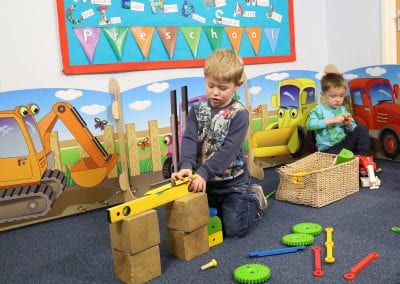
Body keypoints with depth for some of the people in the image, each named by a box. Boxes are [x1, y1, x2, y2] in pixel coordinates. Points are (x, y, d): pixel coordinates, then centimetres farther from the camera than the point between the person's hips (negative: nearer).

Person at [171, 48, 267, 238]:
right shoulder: (197, 109, -3)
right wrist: (186, 166, -33)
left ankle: (254, 200, 25)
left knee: (235, 229, -4)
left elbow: (229, 149, -24)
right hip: (204, 180, 4)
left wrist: (204, 172, -34)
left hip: (232, 181, -4)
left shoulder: (239, 114, -15)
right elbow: (189, 139, -15)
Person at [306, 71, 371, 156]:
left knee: (362, 128, -6)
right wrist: (332, 120, -27)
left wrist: (349, 124, -10)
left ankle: (362, 155, -2)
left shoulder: (343, 110, 10)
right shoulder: (318, 110, -6)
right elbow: (310, 124, -26)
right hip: (328, 149, -6)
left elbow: (352, 130, 15)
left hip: (344, 143, 6)